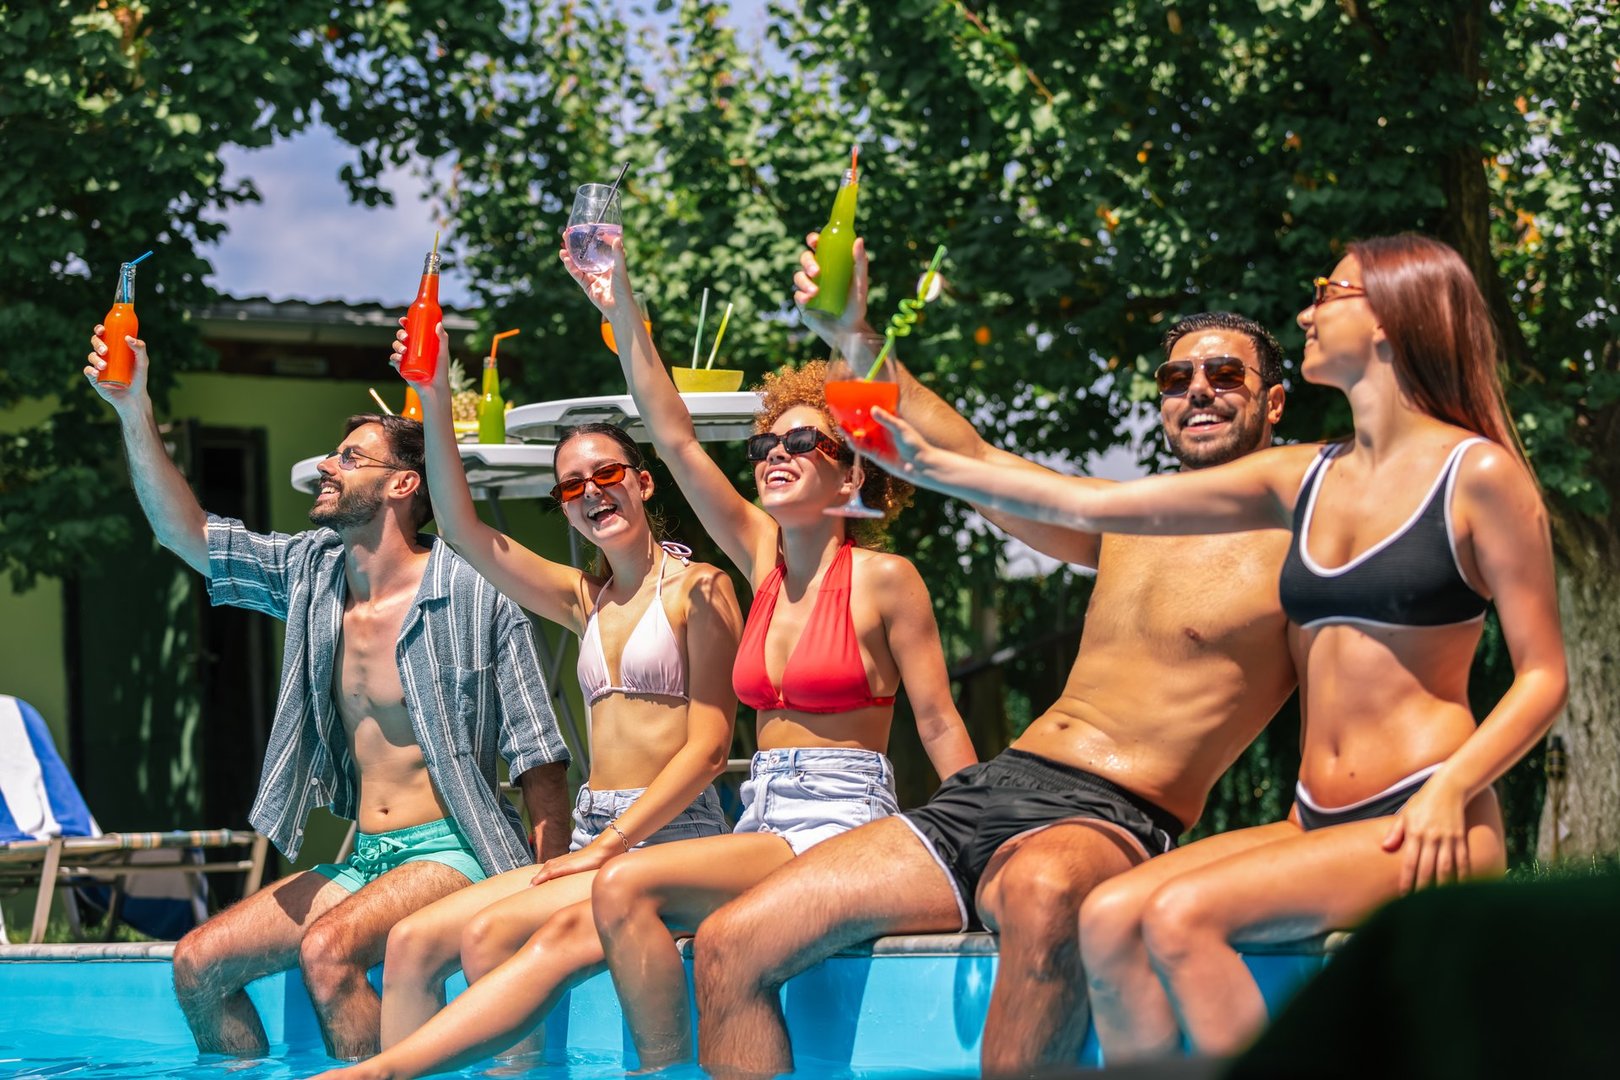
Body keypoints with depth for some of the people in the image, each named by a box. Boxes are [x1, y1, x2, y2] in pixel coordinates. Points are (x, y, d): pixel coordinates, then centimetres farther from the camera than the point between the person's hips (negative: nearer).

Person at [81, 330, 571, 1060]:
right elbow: (185, 530, 5)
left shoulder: (475, 593, -9)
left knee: (327, 947, -32)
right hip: (362, 858, 7)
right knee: (199, 962, -4)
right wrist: (134, 412, -8)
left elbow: (541, 761, -9)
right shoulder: (313, 574, 9)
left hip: (453, 853, -7)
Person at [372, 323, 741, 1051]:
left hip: (672, 840, -7)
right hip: (593, 841, 7)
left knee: (489, 934, -28)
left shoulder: (697, 589, -3)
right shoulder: (585, 599, 18)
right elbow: (463, 532, 11)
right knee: (411, 942, -11)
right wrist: (436, 406, 1)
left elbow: (708, 748, -9)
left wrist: (610, 843, -15)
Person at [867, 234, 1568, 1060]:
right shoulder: (1303, 479, 14)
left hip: (1423, 830, -6)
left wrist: (1451, 788, -20)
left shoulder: (1477, 475, -3)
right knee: (1109, 919, -15)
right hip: (1316, 826, 6)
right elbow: (1090, 506, 15)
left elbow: (1543, 676, -5)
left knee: (1182, 916, -25)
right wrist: (930, 466, 13)